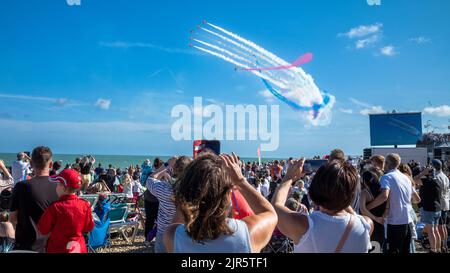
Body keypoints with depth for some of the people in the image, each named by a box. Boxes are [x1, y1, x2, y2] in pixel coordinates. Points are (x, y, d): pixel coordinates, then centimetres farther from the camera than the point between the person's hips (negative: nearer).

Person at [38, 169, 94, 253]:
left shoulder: (55, 207, -20)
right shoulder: (85, 205, -11)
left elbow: (43, 230, -10)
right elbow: (88, 228, -1)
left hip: (58, 249, -3)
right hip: (79, 248, 3)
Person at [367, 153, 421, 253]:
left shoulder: (387, 177, -11)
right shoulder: (406, 177, 12)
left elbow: (384, 196, -29)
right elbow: (417, 199, 20)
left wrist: (367, 207, -21)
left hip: (395, 222, -7)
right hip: (408, 221, 7)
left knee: (393, 250, 2)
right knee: (405, 250, 17)